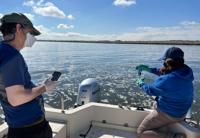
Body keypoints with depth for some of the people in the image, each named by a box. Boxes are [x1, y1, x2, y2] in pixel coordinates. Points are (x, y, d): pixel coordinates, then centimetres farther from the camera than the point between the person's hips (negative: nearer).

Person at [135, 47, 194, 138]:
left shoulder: (166, 80, -34)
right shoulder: (186, 72, -9)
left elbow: (150, 90, -15)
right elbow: (164, 72, 8)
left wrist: (140, 83, 4)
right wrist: (149, 69, 9)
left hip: (168, 114, -9)